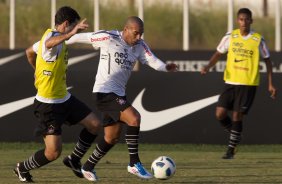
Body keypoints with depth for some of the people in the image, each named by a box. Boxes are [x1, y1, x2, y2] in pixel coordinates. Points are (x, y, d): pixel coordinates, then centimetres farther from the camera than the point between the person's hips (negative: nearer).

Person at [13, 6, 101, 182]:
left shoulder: (54, 36, 9)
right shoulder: (51, 36, -20)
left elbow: (30, 52, 25)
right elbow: (49, 43, -49)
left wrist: (40, 72, 35)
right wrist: (70, 34, -67)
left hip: (64, 98, 10)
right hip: (49, 104, -10)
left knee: (95, 124, 7)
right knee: (53, 152, -9)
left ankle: (73, 160, 23)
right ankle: (22, 168, 17)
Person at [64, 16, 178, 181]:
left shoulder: (140, 45, 4)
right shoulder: (108, 38, -13)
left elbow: (153, 61, -9)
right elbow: (81, 37, -4)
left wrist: (166, 67, -30)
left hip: (118, 94, 8)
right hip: (104, 92, -8)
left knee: (112, 138, 17)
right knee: (134, 118, -23)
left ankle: (88, 167, 35)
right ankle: (134, 164, -15)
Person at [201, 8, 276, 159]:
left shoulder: (258, 40, -3)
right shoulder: (230, 37, 3)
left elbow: (267, 61, 5)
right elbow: (218, 53, 8)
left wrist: (270, 84, 2)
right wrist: (208, 67, -11)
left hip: (248, 84, -3)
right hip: (231, 82, 3)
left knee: (237, 116, -7)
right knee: (220, 114, -5)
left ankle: (231, 149, 7)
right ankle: (236, 135, 23)